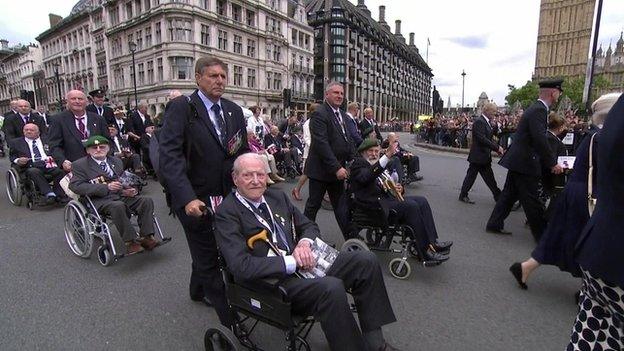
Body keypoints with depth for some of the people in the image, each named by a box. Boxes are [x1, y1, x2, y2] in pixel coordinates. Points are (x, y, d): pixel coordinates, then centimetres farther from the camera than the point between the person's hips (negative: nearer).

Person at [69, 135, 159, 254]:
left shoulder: (116, 161, 23)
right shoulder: (80, 165, 6)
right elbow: (75, 185, -8)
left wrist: (128, 189, 0)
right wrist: (106, 187, -22)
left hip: (121, 195, 5)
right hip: (98, 200, -5)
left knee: (146, 201, -21)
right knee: (118, 206, -37)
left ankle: (146, 237, -21)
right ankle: (130, 242, -30)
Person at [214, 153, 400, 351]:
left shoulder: (277, 197, 11)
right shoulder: (227, 213, -9)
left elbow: (309, 226, 18)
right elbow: (241, 267, -19)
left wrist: (304, 243, -6)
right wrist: (291, 262, -19)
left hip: (305, 265, 7)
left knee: (366, 260, -7)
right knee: (332, 288, -33)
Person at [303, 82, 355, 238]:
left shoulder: (342, 114, 12)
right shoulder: (319, 114, -15)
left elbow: (347, 139, 13)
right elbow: (321, 143, -23)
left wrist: (353, 161, 0)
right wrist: (337, 168, -24)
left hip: (337, 169, 8)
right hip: (321, 169, -8)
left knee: (341, 206, 13)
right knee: (313, 205, 6)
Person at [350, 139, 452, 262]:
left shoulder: (381, 165, 24)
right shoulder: (358, 163, -2)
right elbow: (366, 177, -26)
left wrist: (399, 188, 0)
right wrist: (387, 155, -34)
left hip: (389, 197, 8)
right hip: (375, 205, -8)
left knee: (422, 201, -7)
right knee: (411, 206, -24)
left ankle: (432, 242, -6)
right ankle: (425, 251, -19)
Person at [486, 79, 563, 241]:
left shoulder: (536, 108, 15)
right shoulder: (539, 110, -16)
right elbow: (540, 140, -25)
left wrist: (550, 160, 18)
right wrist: (552, 164, -18)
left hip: (517, 160, 10)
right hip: (525, 162, -10)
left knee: (509, 194, 14)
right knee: (531, 200, 1)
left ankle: (494, 224, 21)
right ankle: (542, 235, 12)